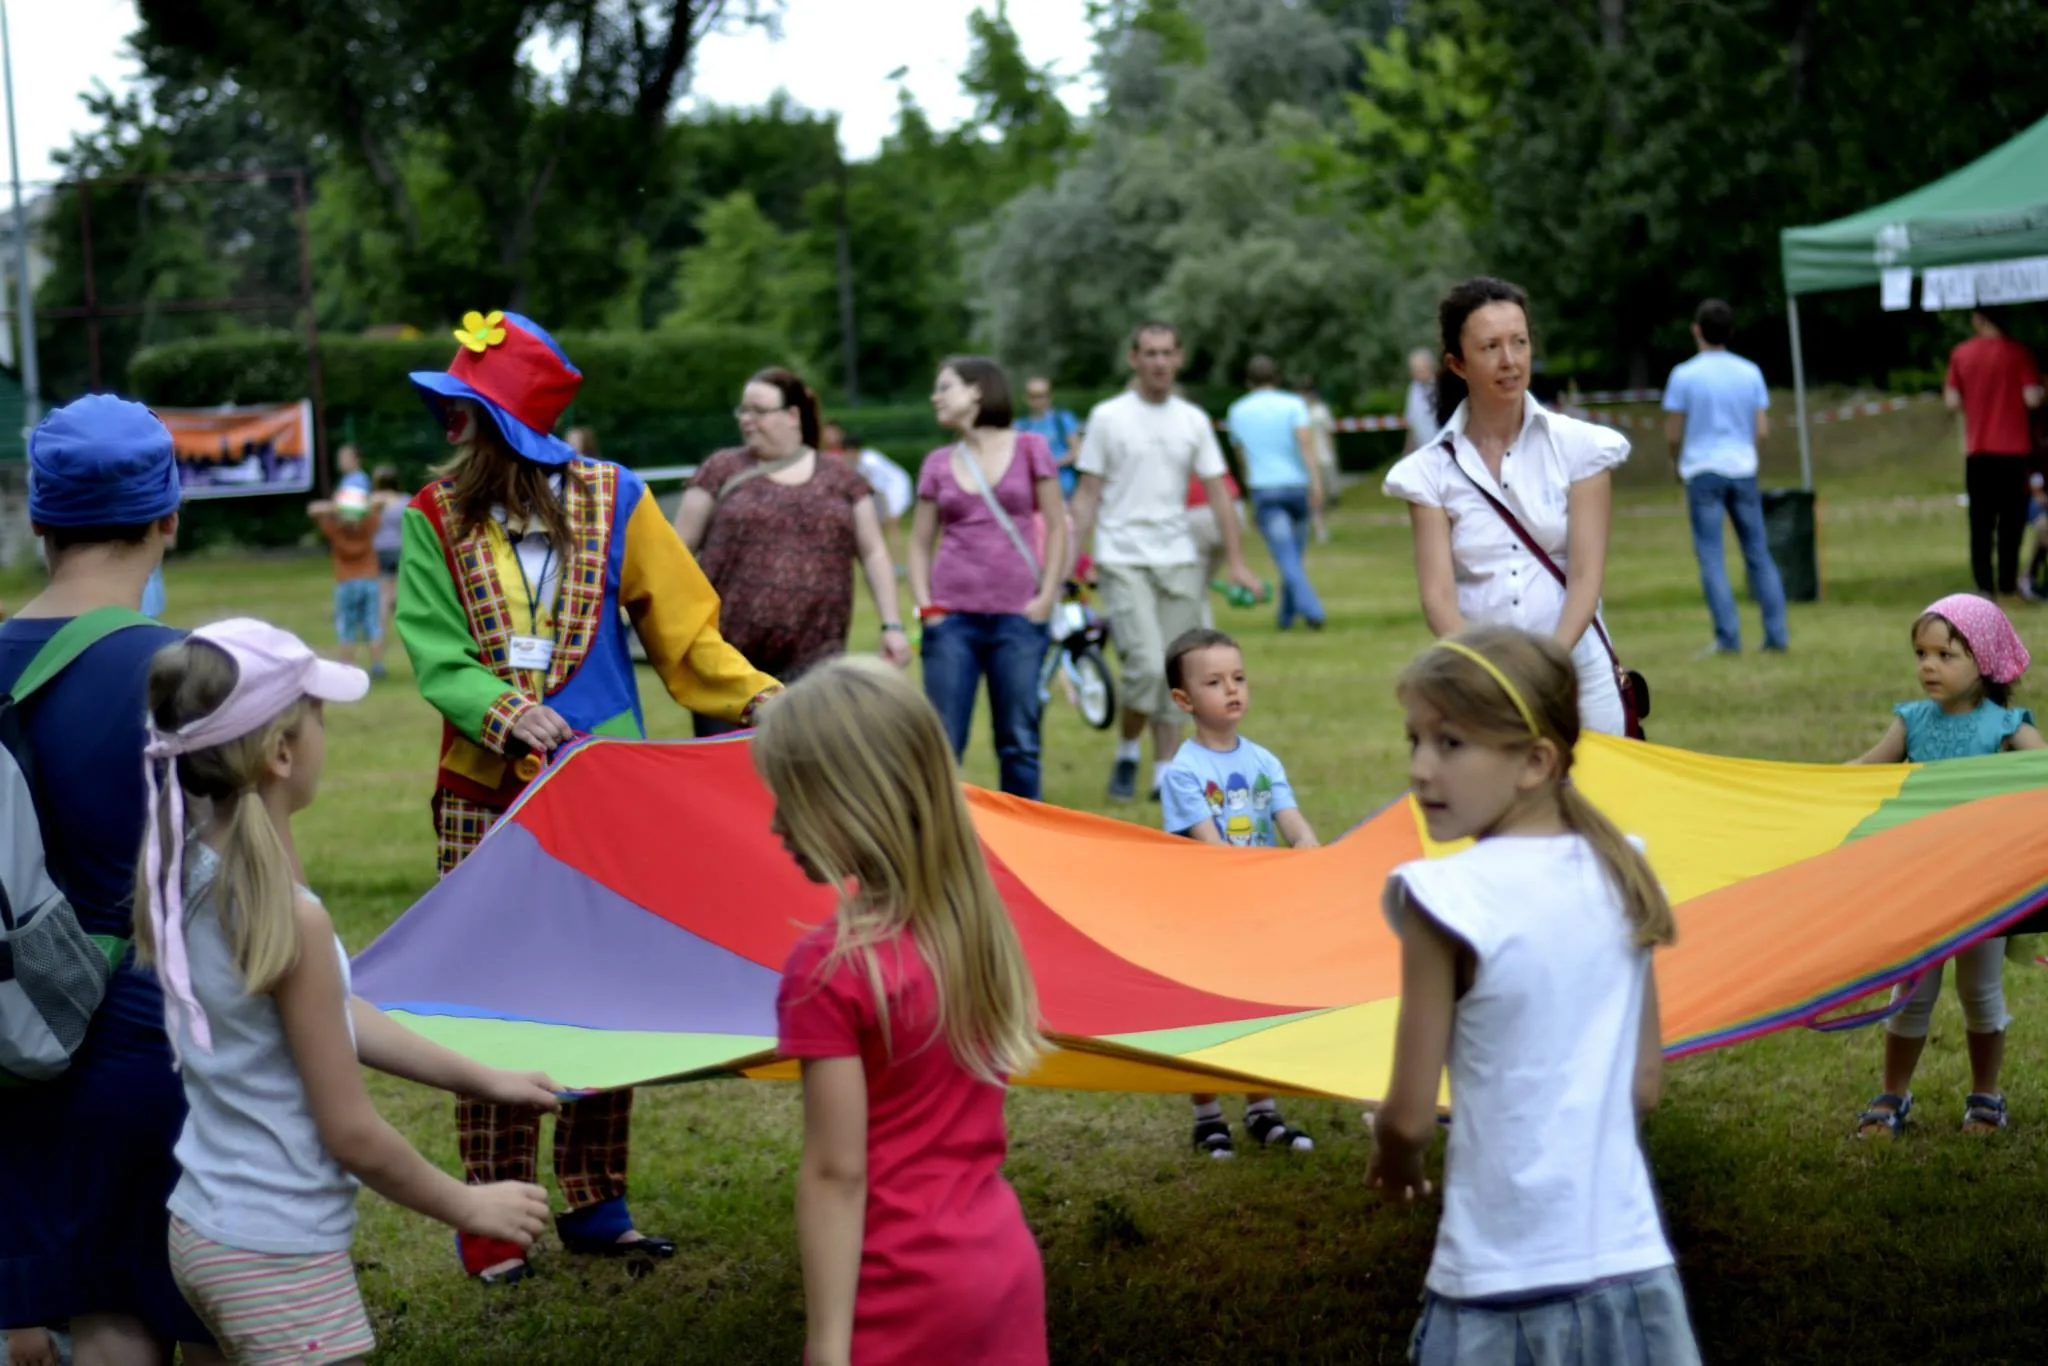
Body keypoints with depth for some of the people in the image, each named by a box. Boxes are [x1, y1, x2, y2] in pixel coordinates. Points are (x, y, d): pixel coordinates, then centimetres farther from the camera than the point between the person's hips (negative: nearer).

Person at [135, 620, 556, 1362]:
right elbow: (352, 1133, -17)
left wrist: (482, 1078, 18)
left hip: (203, 1228, 8)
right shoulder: (291, 920, -24)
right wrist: (469, 1206, -1)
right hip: (282, 1259, -8)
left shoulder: (184, 873, 0)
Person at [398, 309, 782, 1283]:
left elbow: (683, 633, 0)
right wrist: (506, 714, -25)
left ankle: (594, 1203, 17)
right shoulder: (436, 519, 0)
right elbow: (436, 657, -8)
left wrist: (759, 699, -14)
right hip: (484, 797, 0)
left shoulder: (613, 503, 0)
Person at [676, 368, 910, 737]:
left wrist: (892, 625, 3)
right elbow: (679, 549, 8)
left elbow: (874, 554, 12)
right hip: (727, 654, 0)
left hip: (811, 658, 0)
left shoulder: (842, 480, 10)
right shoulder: (722, 471, 7)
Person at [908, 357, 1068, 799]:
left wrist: (1047, 598, -4)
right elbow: (920, 543, 13)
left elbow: (1056, 527, 4)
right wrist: (924, 606, -1)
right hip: (953, 617, 2)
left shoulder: (1029, 448, 3)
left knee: (1019, 743, 3)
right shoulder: (938, 464, 10)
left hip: (1017, 617, -2)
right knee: (942, 742, 0)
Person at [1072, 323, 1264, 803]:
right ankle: (1127, 754, 6)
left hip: (1179, 560, 4)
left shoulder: (1193, 420, 10)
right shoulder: (1108, 417, 1)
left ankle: (1166, 773, 10)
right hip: (1124, 561, -4)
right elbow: (1087, 495, 2)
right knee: (1147, 666, -16)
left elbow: (1217, 493, 10)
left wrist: (1235, 561, 2)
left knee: (1174, 672, 3)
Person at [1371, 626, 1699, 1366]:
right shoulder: (1617, 876, 3)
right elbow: (1645, 1084, 9)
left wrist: (1392, 1159, 11)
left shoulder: (1447, 896, -14)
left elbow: (1410, 1113, -9)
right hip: (1630, 1269, 5)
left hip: (1501, 1285, -5)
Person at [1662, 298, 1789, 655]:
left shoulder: (1684, 375, -6)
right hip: (1743, 469, 3)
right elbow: (1762, 430, 3)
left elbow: (1673, 434, -4)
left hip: (1702, 471, -3)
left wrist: (1677, 464, 15)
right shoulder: (1750, 372, 4)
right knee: (1758, 554, 10)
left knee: (1712, 558, -1)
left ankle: (1728, 637, -7)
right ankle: (1775, 633, 8)